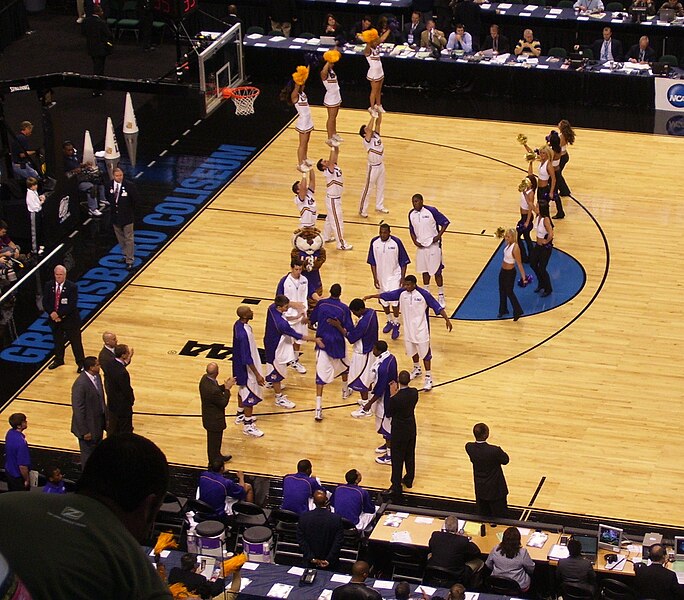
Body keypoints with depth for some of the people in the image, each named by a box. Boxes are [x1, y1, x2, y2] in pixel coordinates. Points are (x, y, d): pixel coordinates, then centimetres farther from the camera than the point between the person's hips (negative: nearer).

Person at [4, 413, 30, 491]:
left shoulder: (10, 433, -9)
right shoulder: (21, 443, -35)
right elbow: (22, 466, -29)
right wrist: (27, 480, -14)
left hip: (8, 471, 8)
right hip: (18, 477, -8)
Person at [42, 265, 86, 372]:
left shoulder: (72, 287, -14)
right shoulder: (48, 286, -2)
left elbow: (72, 305, -20)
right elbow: (45, 303, -3)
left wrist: (59, 314, -24)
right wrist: (52, 313, -19)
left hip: (70, 320, -4)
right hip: (54, 319, 4)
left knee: (75, 342, 4)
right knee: (58, 341, 20)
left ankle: (80, 363, 15)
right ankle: (58, 360, 39)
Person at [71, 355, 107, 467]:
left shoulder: (97, 377, -1)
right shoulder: (80, 384, -27)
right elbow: (78, 409, -23)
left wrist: (106, 418, 15)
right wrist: (84, 431, -20)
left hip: (99, 424, 8)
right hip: (88, 426, -8)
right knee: (88, 455, 9)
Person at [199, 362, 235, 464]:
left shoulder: (205, 378, -11)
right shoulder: (212, 390, -38)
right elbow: (224, 403, -23)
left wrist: (225, 386, -5)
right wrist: (227, 388, -16)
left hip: (209, 417, 9)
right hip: (214, 421, -9)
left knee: (214, 441, 29)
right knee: (214, 441, 12)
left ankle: (217, 456, 50)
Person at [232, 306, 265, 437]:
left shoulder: (239, 324, -5)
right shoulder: (244, 334, -35)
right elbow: (247, 358, -29)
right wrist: (257, 374, -22)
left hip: (240, 365, 9)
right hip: (247, 369, -9)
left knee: (243, 390, 27)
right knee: (250, 396, 5)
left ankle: (240, 415, 46)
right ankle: (248, 426, 17)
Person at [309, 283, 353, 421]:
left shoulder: (321, 304, -7)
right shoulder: (344, 308, -15)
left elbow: (311, 320, 4)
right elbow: (349, 328, -12)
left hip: (322, 342, 1)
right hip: (337, 343, -1)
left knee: (321, 374, -3)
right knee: (343, 365, 31)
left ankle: (318, 408, -15)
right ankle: (345, 390, 53)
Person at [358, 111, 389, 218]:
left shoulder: (376, 135, -1)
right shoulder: (367, 141, -21)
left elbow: (378, 123, -7)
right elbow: (369, 129, -36)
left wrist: (379, 113, -21)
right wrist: (373, 116, -37)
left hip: (381, 165, 7)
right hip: (373, 167, -7)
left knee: (380, 187, 20)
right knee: (368, 189, 3)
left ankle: (379, 206, 36)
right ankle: (362, 210, 13)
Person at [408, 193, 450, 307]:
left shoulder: (431, 211, -16)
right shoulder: (411, 214, 1)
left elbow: (445, 222, -9)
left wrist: (439, 236, -16)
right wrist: (415, 241, -2)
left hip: (433, 245, -5)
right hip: (421, 245, 5)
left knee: (437, 271, 0)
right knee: (425, 271, 15)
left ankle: (441, 296, 13)